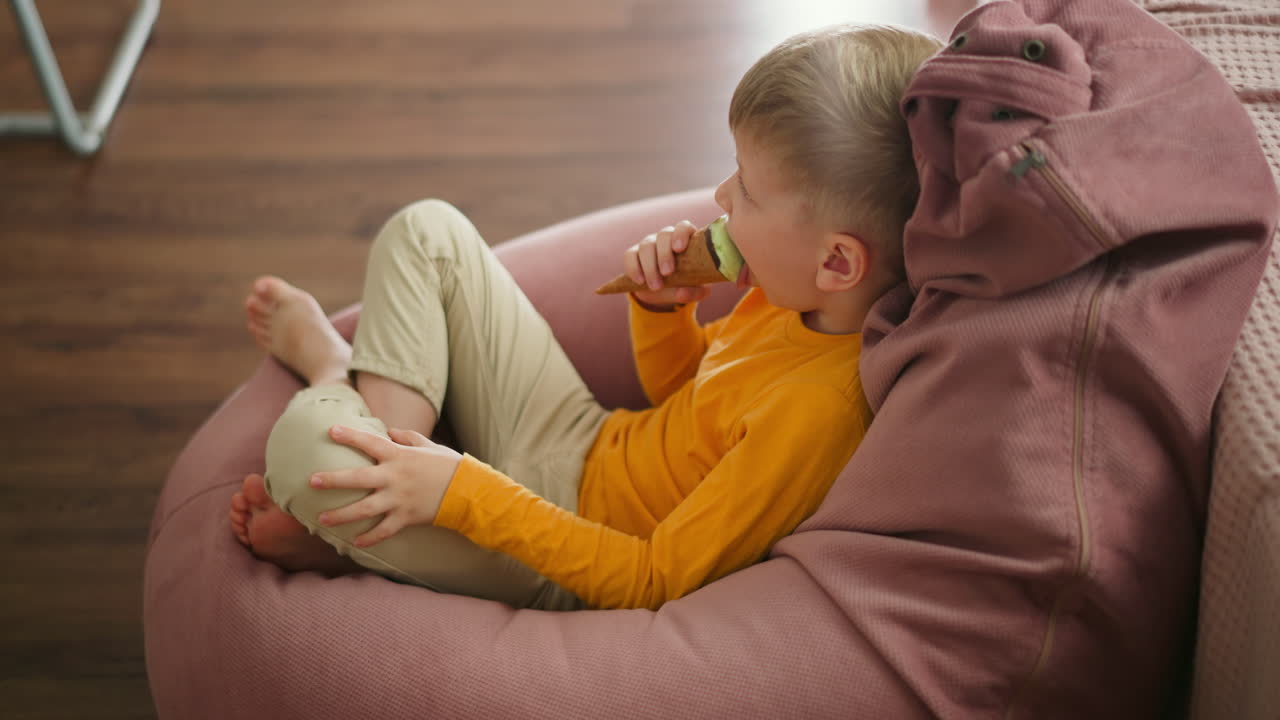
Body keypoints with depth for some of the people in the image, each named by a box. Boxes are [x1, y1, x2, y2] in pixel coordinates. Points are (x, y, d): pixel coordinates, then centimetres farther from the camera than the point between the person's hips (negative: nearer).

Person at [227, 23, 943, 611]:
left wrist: (462, 491, -26)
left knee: (307, 434, -27)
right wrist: (663, 306, -8)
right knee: (426, 231, 10)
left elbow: (655, 582, -27)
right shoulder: (795, 295, -7)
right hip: (587, 448, 9)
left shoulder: (818, 412, -34)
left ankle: (330, 370, 9)